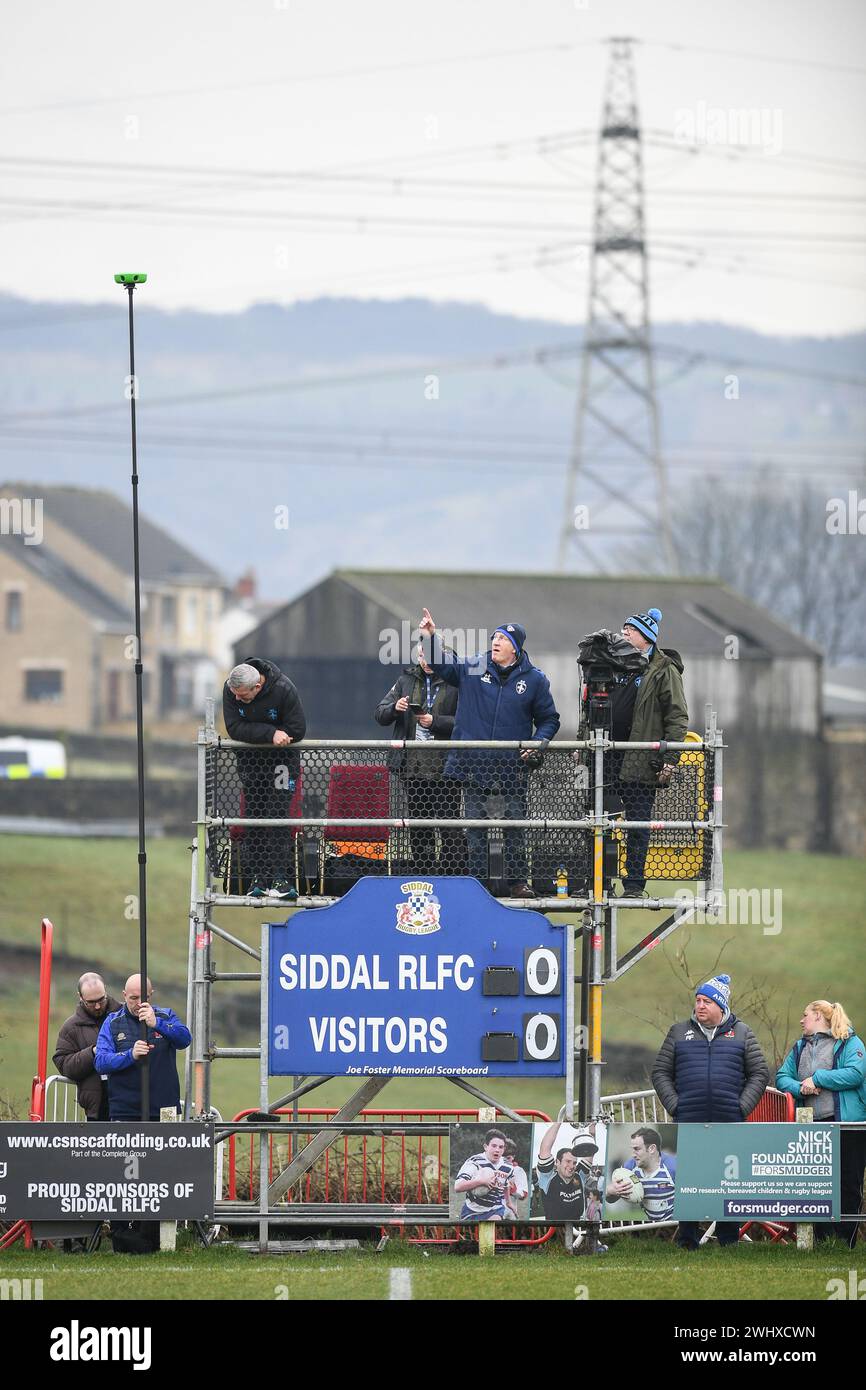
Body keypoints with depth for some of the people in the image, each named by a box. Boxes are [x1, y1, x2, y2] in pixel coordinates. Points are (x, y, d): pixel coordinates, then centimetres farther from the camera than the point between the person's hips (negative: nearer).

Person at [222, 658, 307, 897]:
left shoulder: (283, 690, -24)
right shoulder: (230, 690, -15)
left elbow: (297, 730, -21)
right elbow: (234, 729, -20)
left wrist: (254, 733, -19)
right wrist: (270, 733, -32)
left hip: (282, 758, -3)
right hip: (250, 760, 3)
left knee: (277, 814, -12)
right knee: (253, 816, 2)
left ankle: (281, 877, -12)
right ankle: (257, 879, 6)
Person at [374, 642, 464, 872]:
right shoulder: (407, 679, 11)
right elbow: (380, 714, 12)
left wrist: (435, 722, -19)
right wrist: (394, 708, -9)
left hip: (444, 766, -5)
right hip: (412, 765, 5)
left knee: (450, 827, -6)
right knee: (418, 829, 11)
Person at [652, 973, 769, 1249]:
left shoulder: (741, 1034, 9)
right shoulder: (679, 1033, 12)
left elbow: (759, 1074, 9)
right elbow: (660, 1073, 11)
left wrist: (742, 1107, -2)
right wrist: (674, 1106, -1)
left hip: (729, 1123, 0)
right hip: (688, 1123, 0)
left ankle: (728, 1241, 8)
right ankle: (687, 1241, 5)